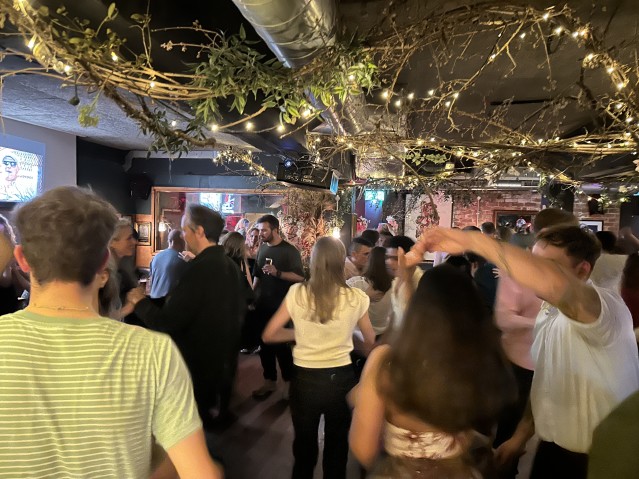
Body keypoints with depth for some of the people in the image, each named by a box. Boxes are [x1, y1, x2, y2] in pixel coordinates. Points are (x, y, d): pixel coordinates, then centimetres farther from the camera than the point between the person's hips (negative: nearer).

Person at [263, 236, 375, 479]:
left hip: (304, 379, 0)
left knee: (304, 445, 25)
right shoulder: (356, 297, -12)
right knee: (337, 445, 25)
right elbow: (370, 341, 3)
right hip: (341, 379, 0)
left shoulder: (297, 293, -12)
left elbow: (268, 335, -4)